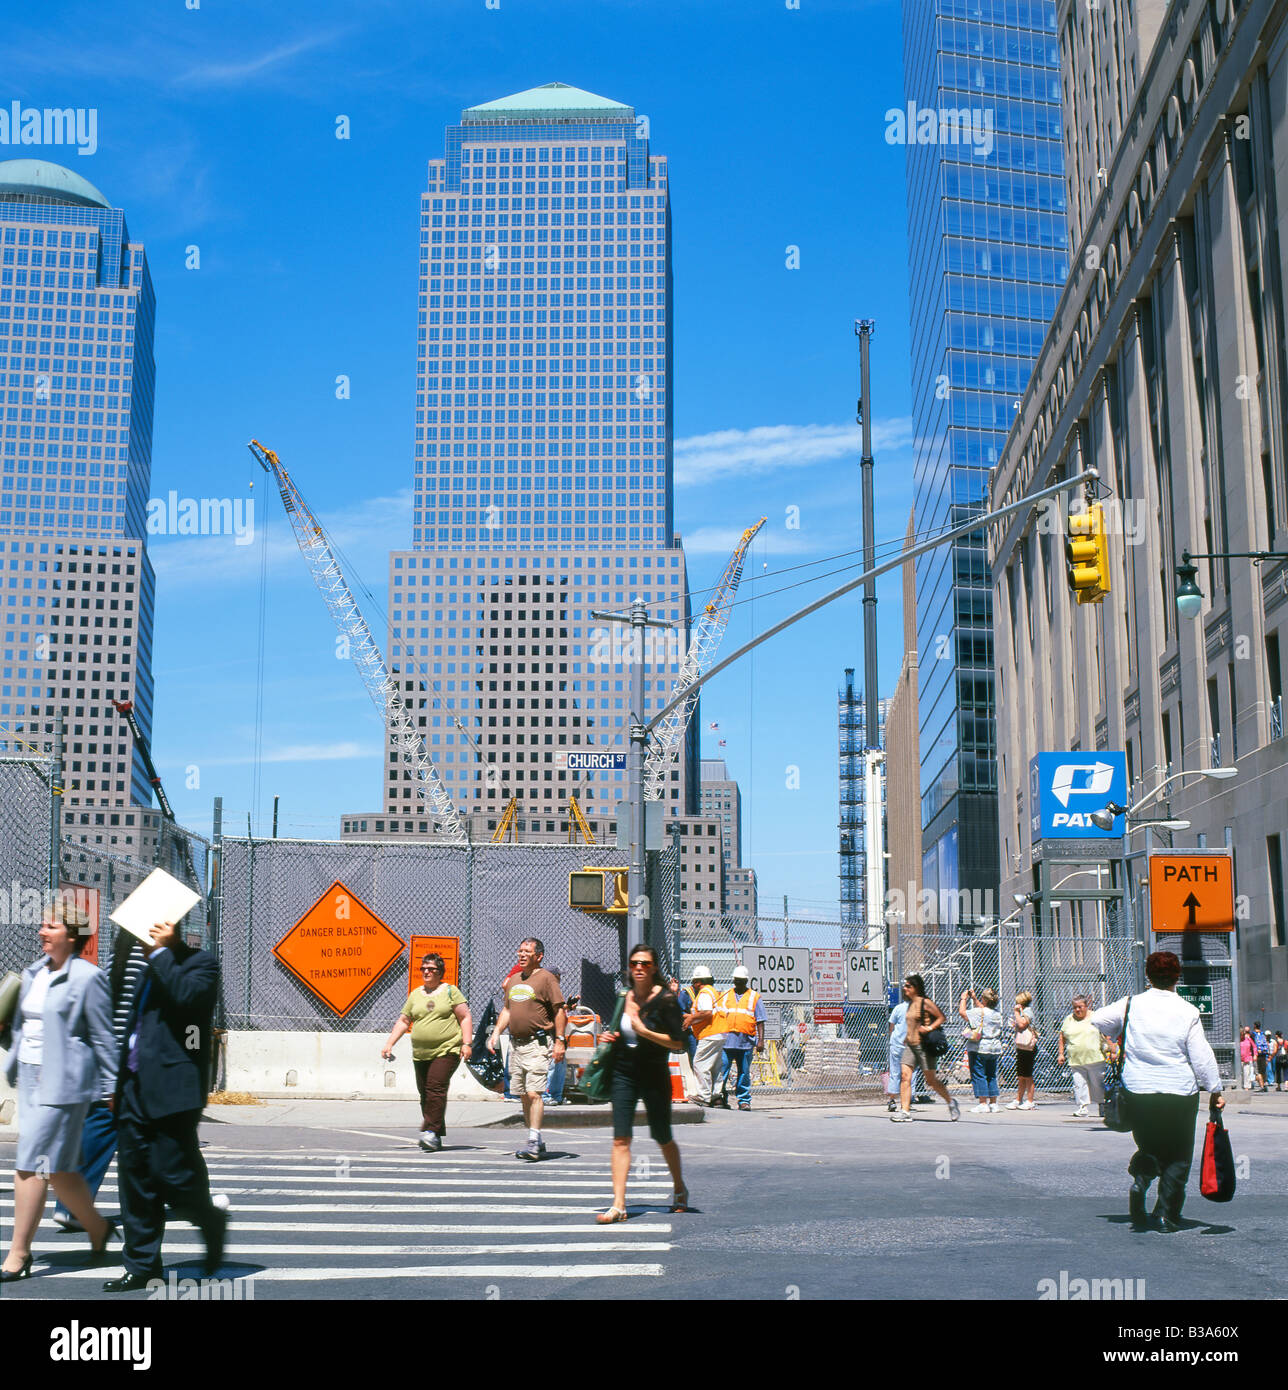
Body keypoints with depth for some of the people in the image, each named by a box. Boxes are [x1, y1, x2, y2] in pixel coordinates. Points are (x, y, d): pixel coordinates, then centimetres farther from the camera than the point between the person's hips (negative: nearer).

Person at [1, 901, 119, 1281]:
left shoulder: (87, 977, -9)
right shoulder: (33, 973, 12)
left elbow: (102, 1037, -7)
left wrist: (111, 1087, -5)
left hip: (63, 1083, -7)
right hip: (32, 1078, 8)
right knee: (56, 1167, 13)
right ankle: (97, 1227, 30)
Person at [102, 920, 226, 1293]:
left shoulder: (200, 962, -5)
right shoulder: (151, 968, 18)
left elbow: (186, 995, -24)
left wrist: (162, 951, -17)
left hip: (171, 1090, -8)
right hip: (135, 1089, 8)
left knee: (174, 1176, -7)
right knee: (135, 1178, 9)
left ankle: (213, 1226, 21)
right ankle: (142, 1265, 17)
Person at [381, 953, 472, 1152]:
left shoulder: (450, 991, 4)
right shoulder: (415, 995, 16)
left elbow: (465, 1017, 2)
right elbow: (403, 1021, 19)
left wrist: (466, 1043, -8)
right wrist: (389, 1044, 10)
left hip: (447, 1051, -5)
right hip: (420, 1053, 5)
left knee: (436, 1088, -19)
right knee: (425, 1093, 3)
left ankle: (432, 1132, -22)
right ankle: (435, 1137, 10)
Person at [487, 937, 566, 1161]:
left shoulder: (546, 978, -6)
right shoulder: (514, 979, 16)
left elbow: (559, 1010, -8)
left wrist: (560, 1041, -13)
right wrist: (496, 1032, 12)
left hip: (538, 1044, -8)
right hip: (516, 1044, 8)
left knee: (533, 1094, -14)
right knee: (523, 1096, 8)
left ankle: (534, 1142, -15)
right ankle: (536, 1144, 15)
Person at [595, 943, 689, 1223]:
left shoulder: (665, 999, -10)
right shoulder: (624, 997, 6)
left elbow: (678, 1043, -16)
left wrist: (644, 1032, -21)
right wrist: (612, 1037, 2)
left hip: (655, 1076, -3)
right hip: (624, 1074, 4)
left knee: (663, 1138, 11)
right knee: (620, 1138, -8)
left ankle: (680, 1189, 36)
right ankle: (618, 1204, -10)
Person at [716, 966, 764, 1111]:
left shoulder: (754, 997, 10)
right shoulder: (725, 996, 16)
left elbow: (760, 1021, 7)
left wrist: (761, 1040, -2)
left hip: (745, 1040, -1)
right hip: (726, 1039, 1)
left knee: (744, 1072, 3)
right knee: (722, 1069, -6)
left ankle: (744, 1100, 10)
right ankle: (721, 1097, 1)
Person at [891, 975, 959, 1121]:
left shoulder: (925, 1002, -8)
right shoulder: (911, 1004, 15)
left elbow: (941, 1017, -7)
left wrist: (929, 1028, -19)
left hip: (924, 1045, -7)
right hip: (910, 1045, 7)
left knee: (931, 1079, 0)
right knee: (904, 1075, -7)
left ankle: (951, 1103, 21)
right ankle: (905, 1111, -9)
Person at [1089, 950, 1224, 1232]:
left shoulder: (1132, 1005, -3)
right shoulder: (1188, 1012, -6)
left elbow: (1097, 1020, 9)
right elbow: (1202, 1057, -4)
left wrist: (1121, 1033, 26)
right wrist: (1215, 1091, 6)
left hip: (1138, 1093, 2)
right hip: (1180, 1093, -2)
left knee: (1147, 1146, 20)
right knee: (1177, 1156, 11)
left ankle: (1140, 1179, -9)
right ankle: (1166, 1215, 5)